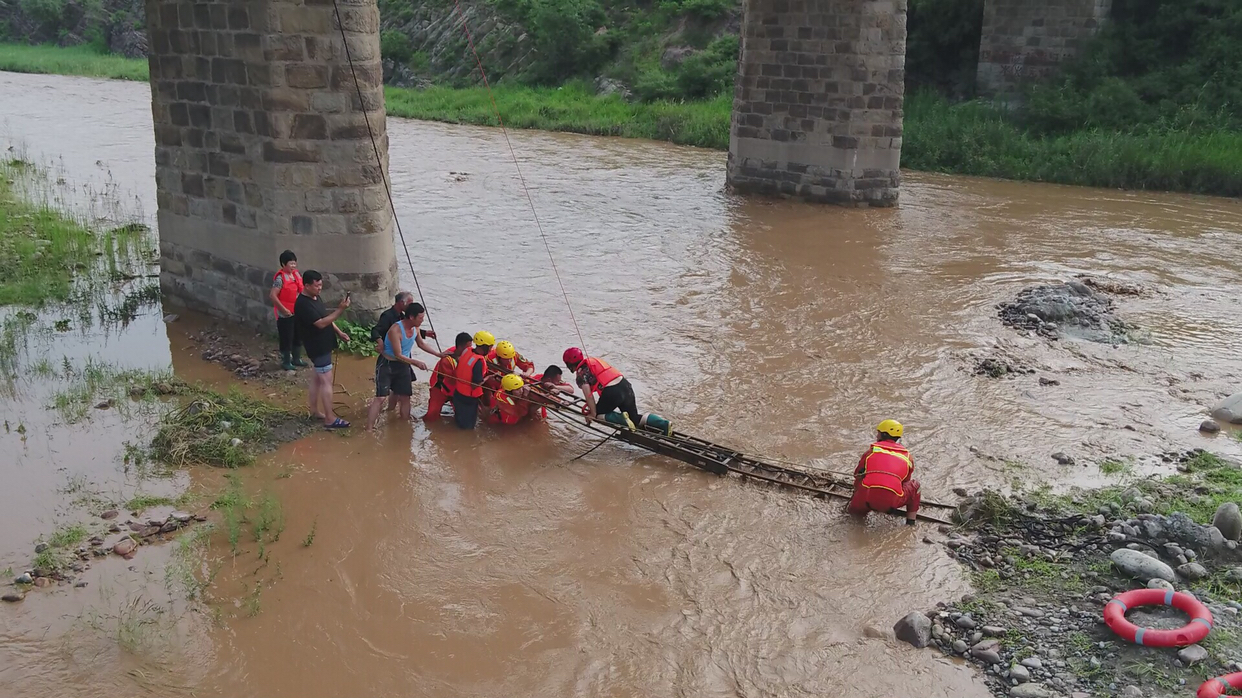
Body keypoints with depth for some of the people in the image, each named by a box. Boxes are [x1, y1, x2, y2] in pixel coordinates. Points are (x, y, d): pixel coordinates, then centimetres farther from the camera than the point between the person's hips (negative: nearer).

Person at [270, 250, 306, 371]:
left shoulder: (296, 274, 5)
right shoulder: (280, 278, -18)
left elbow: (301, 290, 19)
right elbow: (273, 295, -23)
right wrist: (283, 309, -22)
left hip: (298, 312, 8)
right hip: (285, 314, -8)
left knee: (298, 337, 17)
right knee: (286, 338, 3)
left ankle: (296, 359, 33)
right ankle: (286, 362, 15)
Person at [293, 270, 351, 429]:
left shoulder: (315, 298, 7)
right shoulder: (303, 304, -24)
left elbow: (326, 317, 18)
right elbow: (321, 323, -28)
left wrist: (339, 332, 8)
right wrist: (340, 309, -30)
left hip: (322, 346, 10)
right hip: (318, 348, -10)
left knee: (316, 378, 18)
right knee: (326, 381, -7)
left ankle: (314, 410, 30)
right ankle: (330, 419, -3)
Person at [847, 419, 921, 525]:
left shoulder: (872, 451, 21)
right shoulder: (907, 457, 22)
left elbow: (858, 475, 28)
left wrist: (856, 494, 47)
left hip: (866, 497, 2)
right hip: (892, 500, -1)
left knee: (853, 511, 36)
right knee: (914, 484, 29)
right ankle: (910, 522, 23)